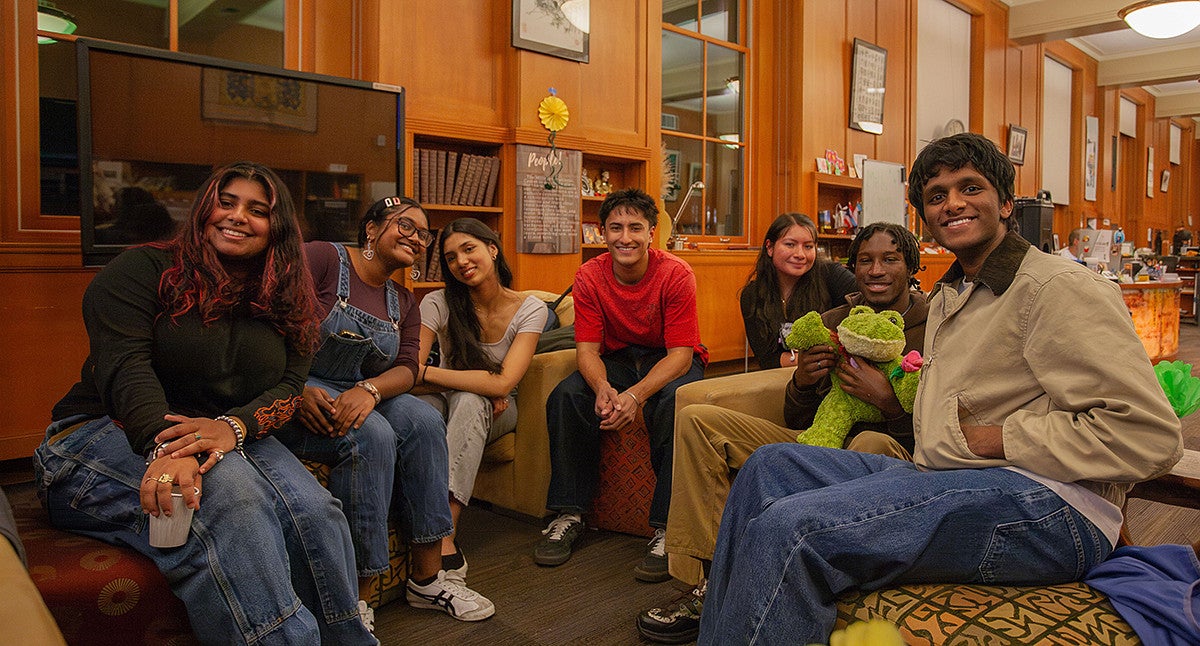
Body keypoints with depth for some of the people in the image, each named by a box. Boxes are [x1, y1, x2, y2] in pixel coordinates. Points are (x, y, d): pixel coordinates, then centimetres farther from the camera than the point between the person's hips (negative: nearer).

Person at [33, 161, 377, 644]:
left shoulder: (285, 304, 11)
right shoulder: (144, 269, -1)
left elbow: (289, 385, 0)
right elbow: (125, 365, -15)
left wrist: (233, 425, -24)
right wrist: (164, 446, -35)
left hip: (233, 438, 4)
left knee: (313, 509, -26)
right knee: (230, 494, -36)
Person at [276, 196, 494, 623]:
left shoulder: (403, 303, 14)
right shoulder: (322, 258, -6)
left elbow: (407, 368, 1)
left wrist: (370, 390, -22)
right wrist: (298, 390, -27)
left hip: (358, 395, 6)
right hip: (298, 393, -6)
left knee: (425, 421, -19)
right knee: (373, 435, -31)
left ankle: (427, 578, -13)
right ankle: (356, 600, -22)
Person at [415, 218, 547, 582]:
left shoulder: (530, 310, -14)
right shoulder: (438, 304, -10)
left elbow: (503, 383, -25)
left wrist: (426, 372, -24)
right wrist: (481, 387, -24)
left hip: (494, 414, -1)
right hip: (445, 403, 1)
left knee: (469, 403, -37)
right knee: (420, 406, -35)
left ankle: (443, 535, -42)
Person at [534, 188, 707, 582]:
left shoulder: (675, 275, -21)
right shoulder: (589, 277, -11)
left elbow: (680, 354, -24)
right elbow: (587, 348, -13)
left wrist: (635, 395, -41)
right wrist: (603, 387, -37)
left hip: (671, 361, -3)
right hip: (617, 360, 3)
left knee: (674, 402, -36)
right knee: (566, 396, -23)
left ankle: (667, 528, -26)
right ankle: (569, 515, -10)